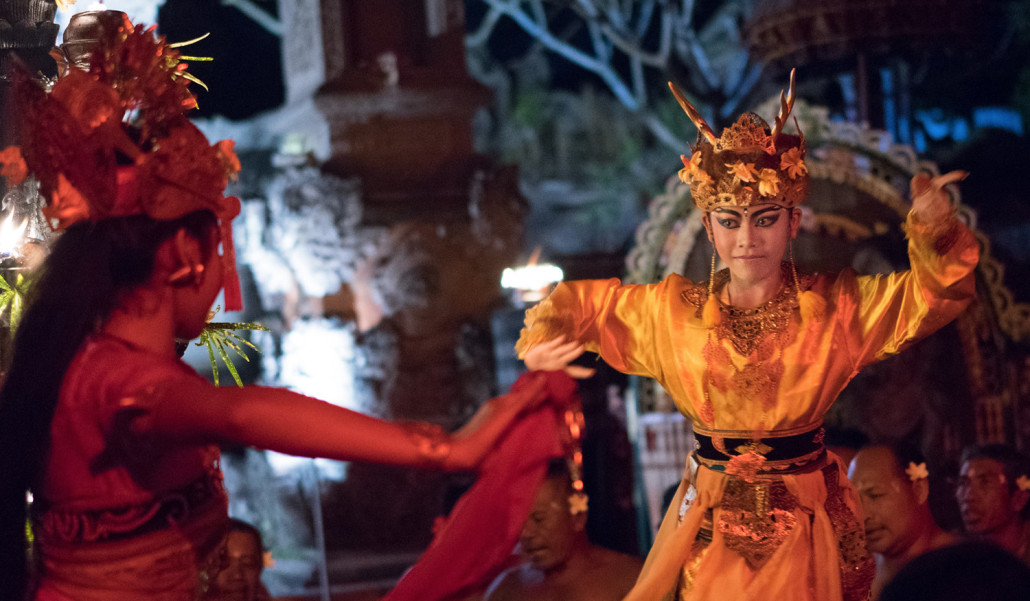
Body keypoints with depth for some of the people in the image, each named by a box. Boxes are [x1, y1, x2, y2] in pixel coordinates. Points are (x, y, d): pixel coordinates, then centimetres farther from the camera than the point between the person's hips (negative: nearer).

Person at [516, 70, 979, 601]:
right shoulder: (675, 309, -1)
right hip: (709, 530, 1)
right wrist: (545, 340, -10)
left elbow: (939, 292, -10)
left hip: (805, 525, -1)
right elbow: (578, 302, 11)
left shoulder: (835, 305, -5)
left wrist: (932, 228, -29)